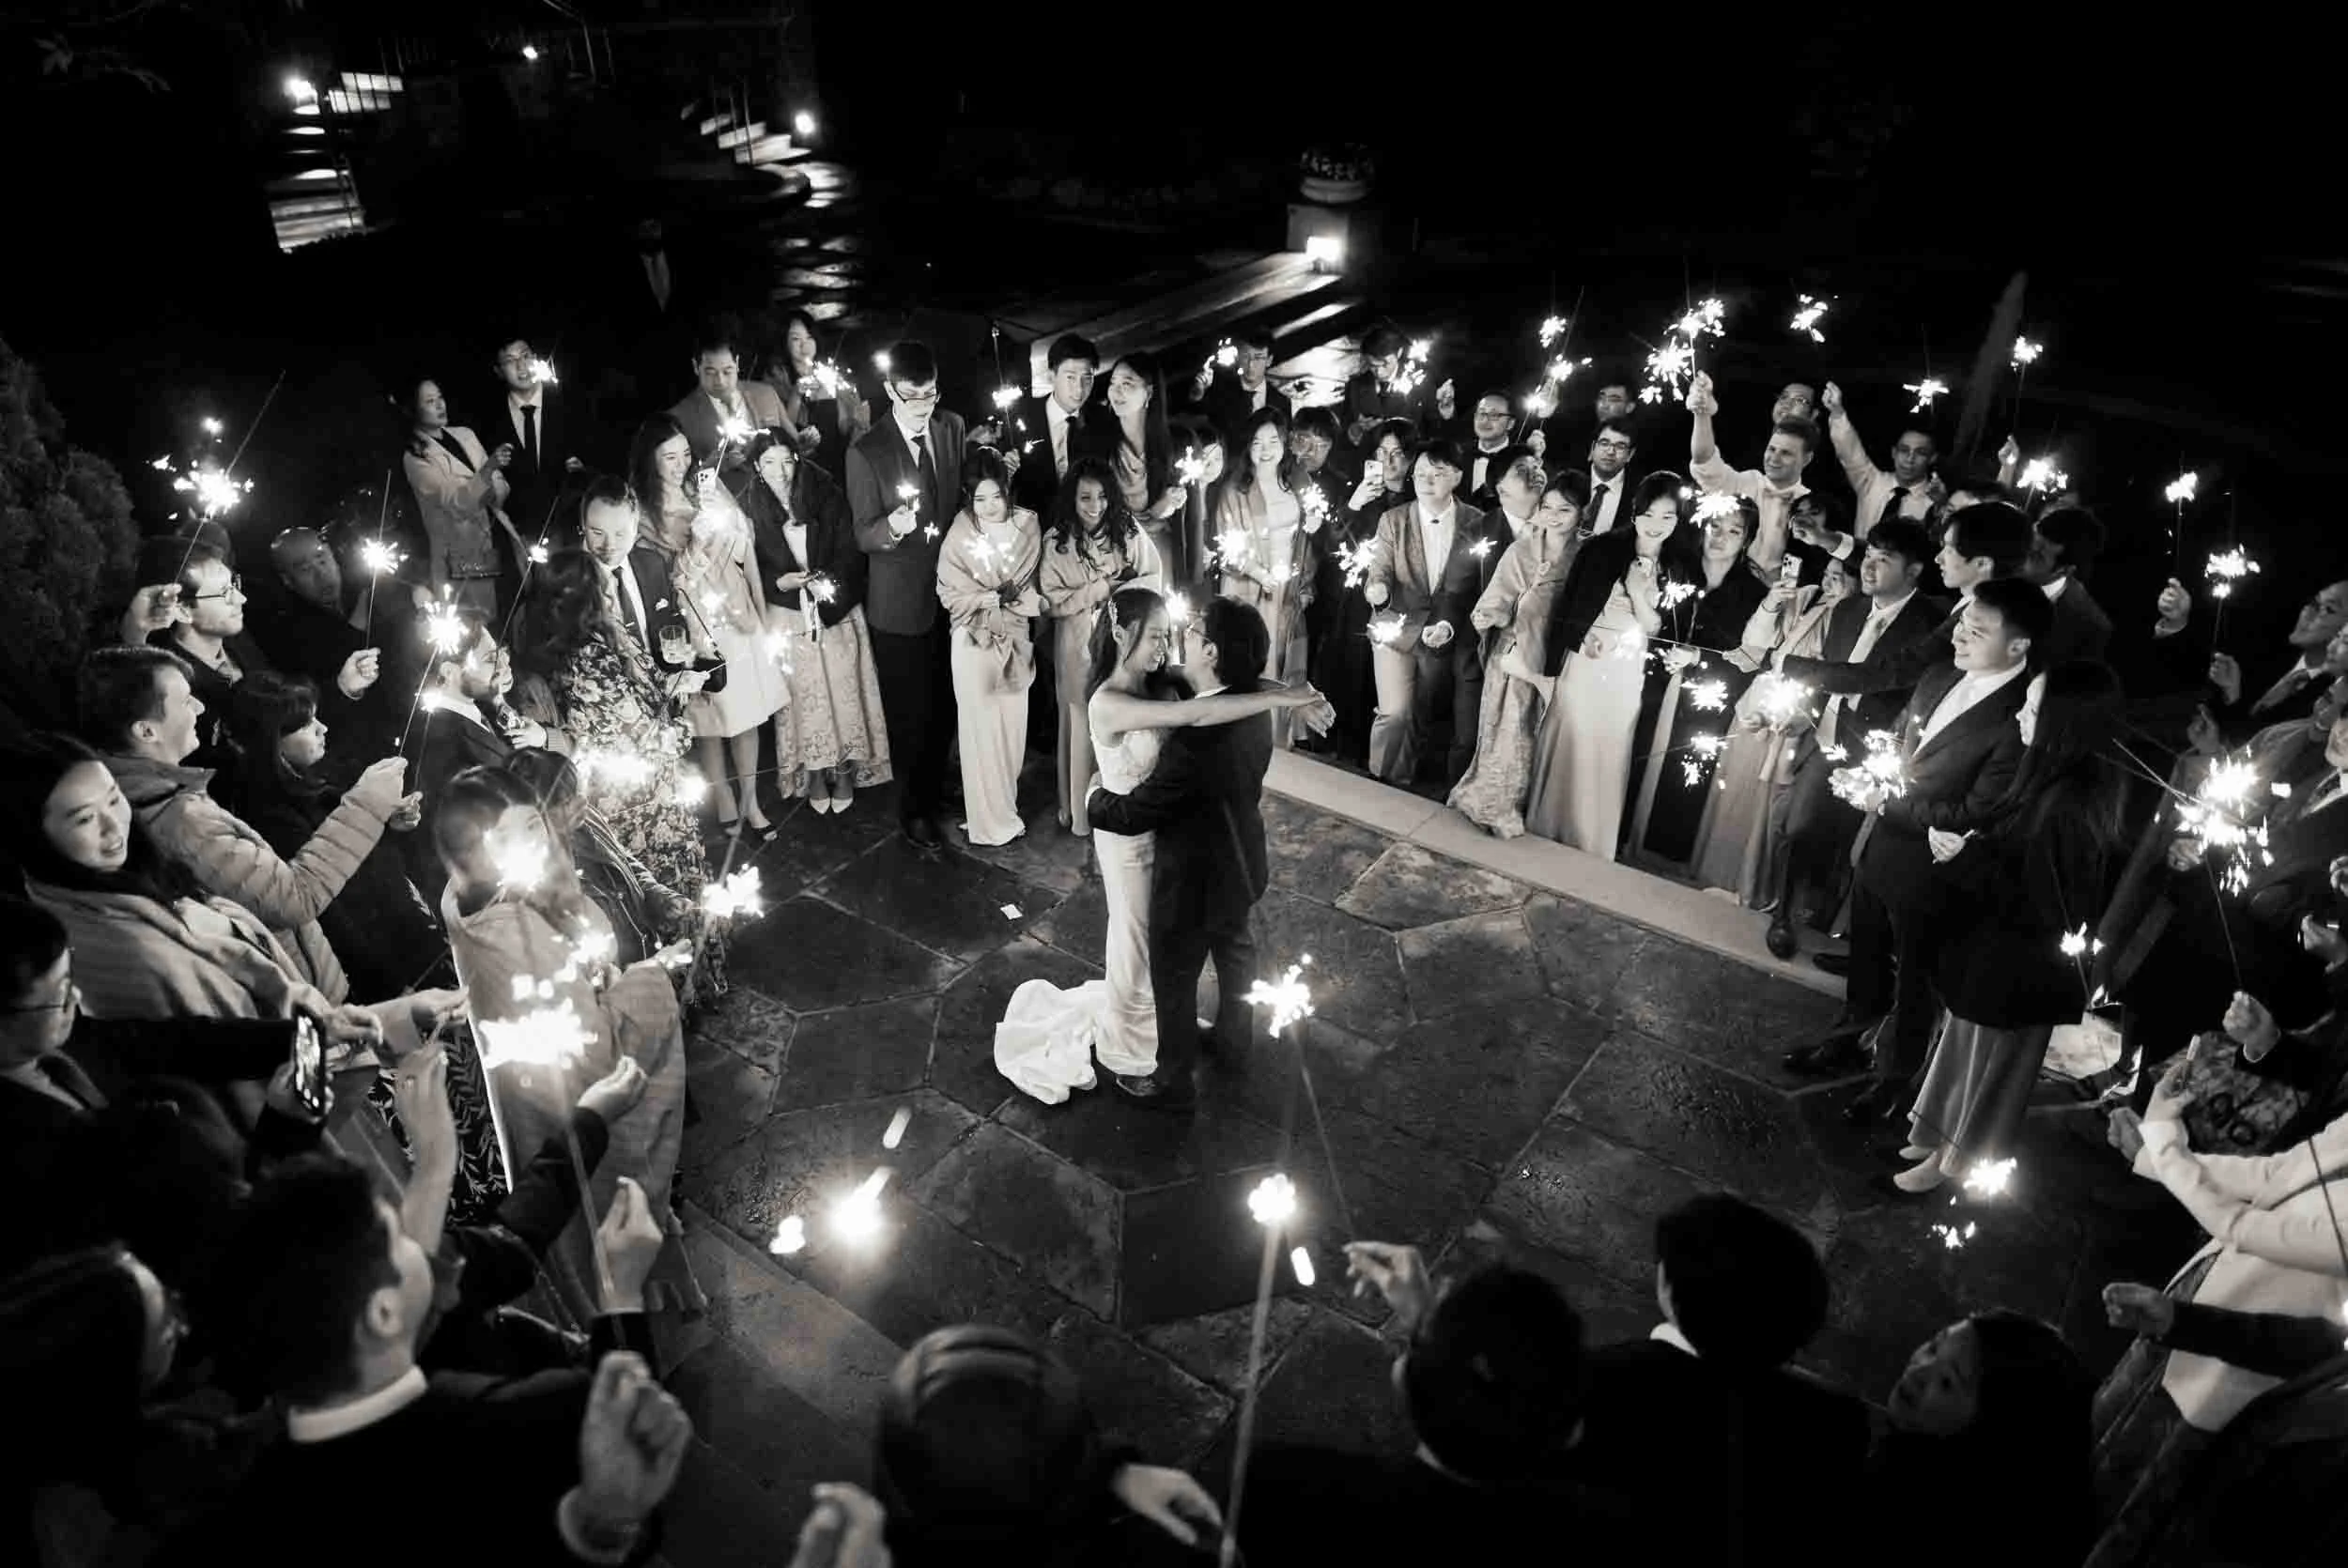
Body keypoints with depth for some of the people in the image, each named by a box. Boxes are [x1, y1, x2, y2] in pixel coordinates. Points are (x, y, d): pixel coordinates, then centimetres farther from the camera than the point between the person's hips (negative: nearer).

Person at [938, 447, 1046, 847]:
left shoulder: (1027, 523, -4)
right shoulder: (960, 532, -11)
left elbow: (1034, 585, 0)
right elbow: (949, 592, -8)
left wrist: (1013, 596, -18)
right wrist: (993, 597, -17)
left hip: (1014, 637, 3)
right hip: (975, 641, -2)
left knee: (1012, 725, 11)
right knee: (981, 727, 4)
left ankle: (1005, 805, 29)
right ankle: (989, 818, 15)